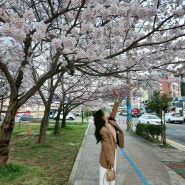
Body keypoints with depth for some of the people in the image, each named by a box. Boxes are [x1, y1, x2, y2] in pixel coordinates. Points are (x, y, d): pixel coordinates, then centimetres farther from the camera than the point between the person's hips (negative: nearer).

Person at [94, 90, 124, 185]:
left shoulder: (111, 122, -3)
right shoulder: (103, 130, -28)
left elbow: (114, 111, 6)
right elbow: (107, 147, -25)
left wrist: (117, 98, 4)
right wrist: (110, 161, -21)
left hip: (113, 152, 9)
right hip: (107, 156, -9)